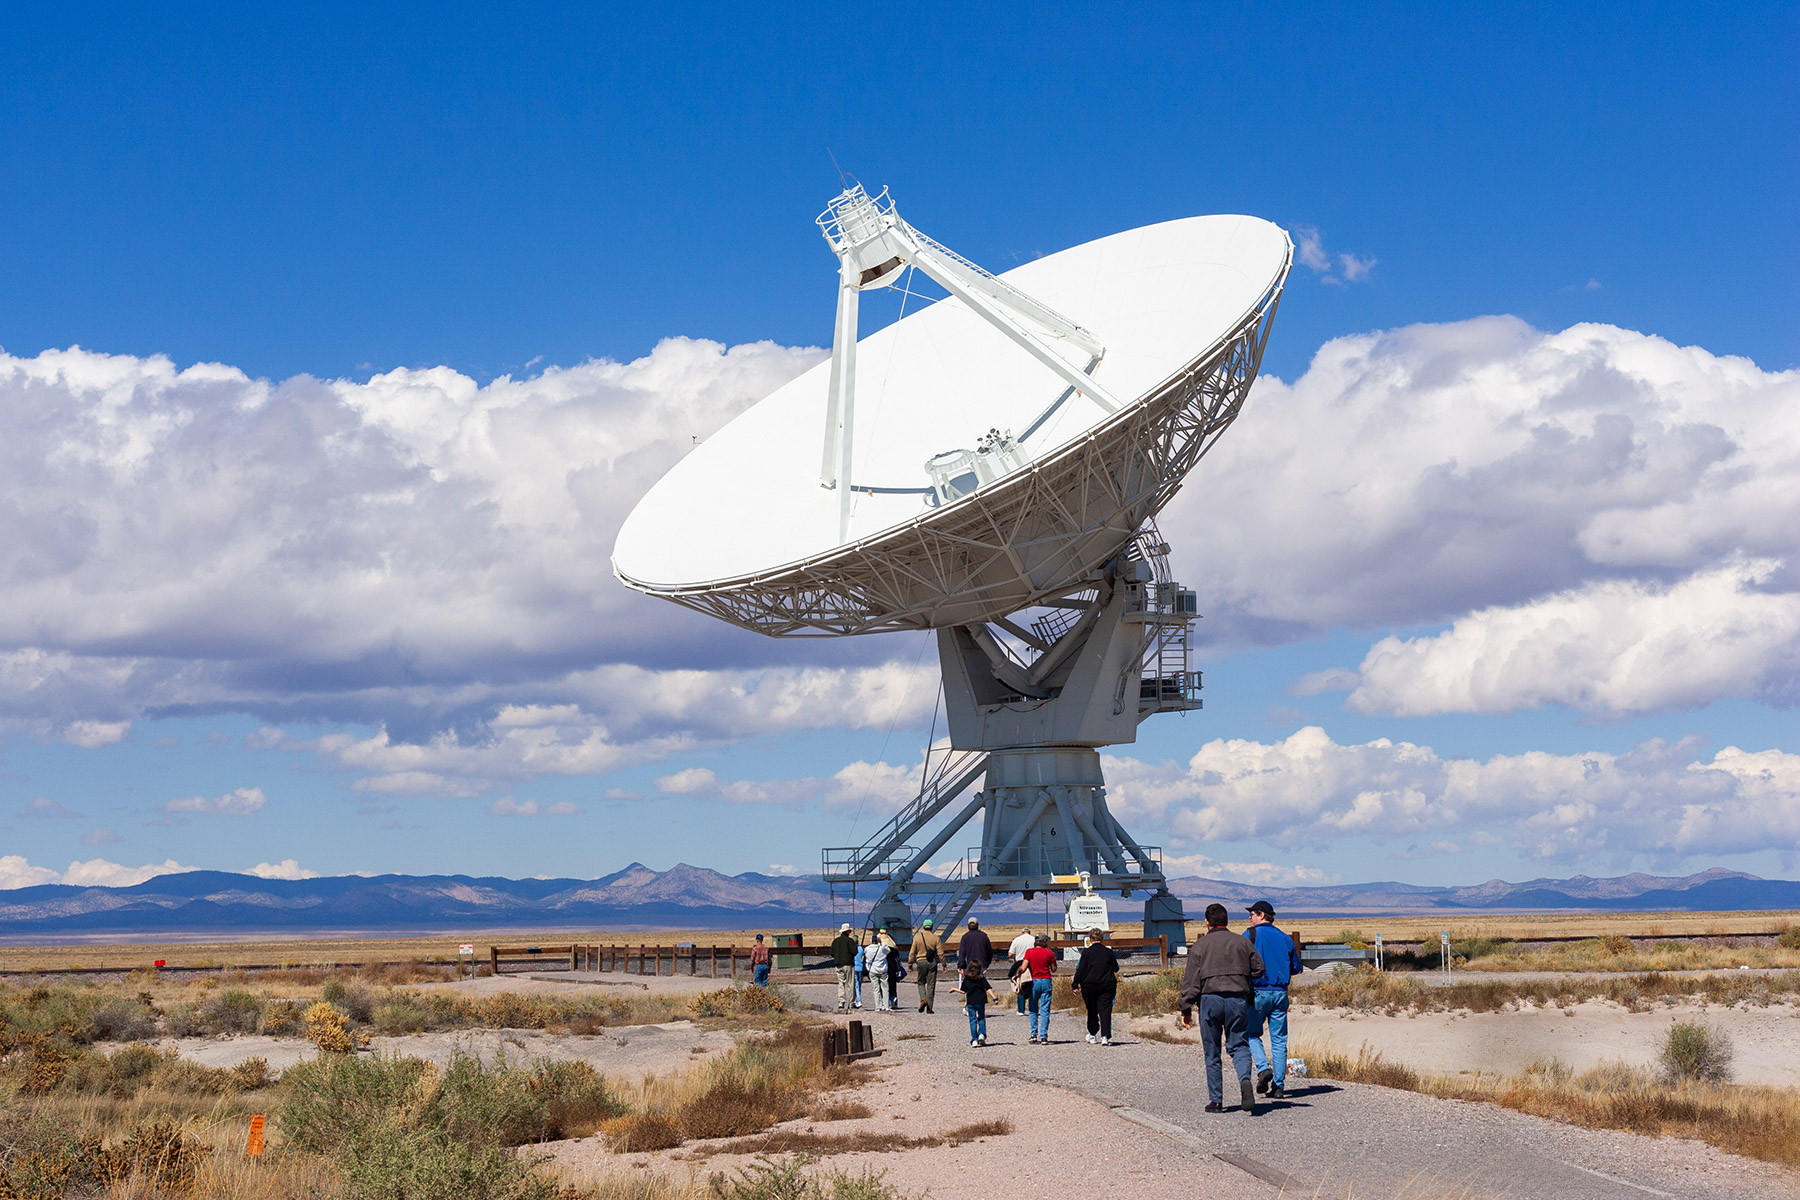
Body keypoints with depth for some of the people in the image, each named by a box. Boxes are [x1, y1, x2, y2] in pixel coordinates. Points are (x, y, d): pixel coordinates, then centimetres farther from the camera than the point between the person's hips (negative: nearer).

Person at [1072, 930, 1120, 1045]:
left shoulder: (1087, 951, -4)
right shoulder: (1108, 951, 2)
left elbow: (1081, 969, -5)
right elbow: (1116, 968, 10)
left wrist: (1076, 984, 0)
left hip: (1090, 985, -1)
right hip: (1107, 985, 1)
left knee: (1092, 1011, 13)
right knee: (1105, 1010, -3)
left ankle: (1092, 1035, 22)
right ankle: (1105, 1036, -14)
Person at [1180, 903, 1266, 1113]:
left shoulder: (1199, 946, 3)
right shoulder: (1242, 943, 9)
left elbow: (1191, 981, -2)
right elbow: (1258, 969, 13)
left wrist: (1186, 1010, 1)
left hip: (1210, 1000, -1)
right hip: (1238, 999, 1)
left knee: (1212, 1053, 8)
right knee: (1238, 1046, 7)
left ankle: (1216, 1100, 9)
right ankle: (1245, 1080, -23)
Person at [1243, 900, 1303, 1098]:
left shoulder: (1250, 935, -2)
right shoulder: (1285, 939, 11)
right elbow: (1296, 969, 16)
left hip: (1258, 992, -4)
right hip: (1280, 993, 4)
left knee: (1252, 1034, 11)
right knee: (1279, 1039, 6)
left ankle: (1263, 1068, -12)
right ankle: (1278, 1086, 4)